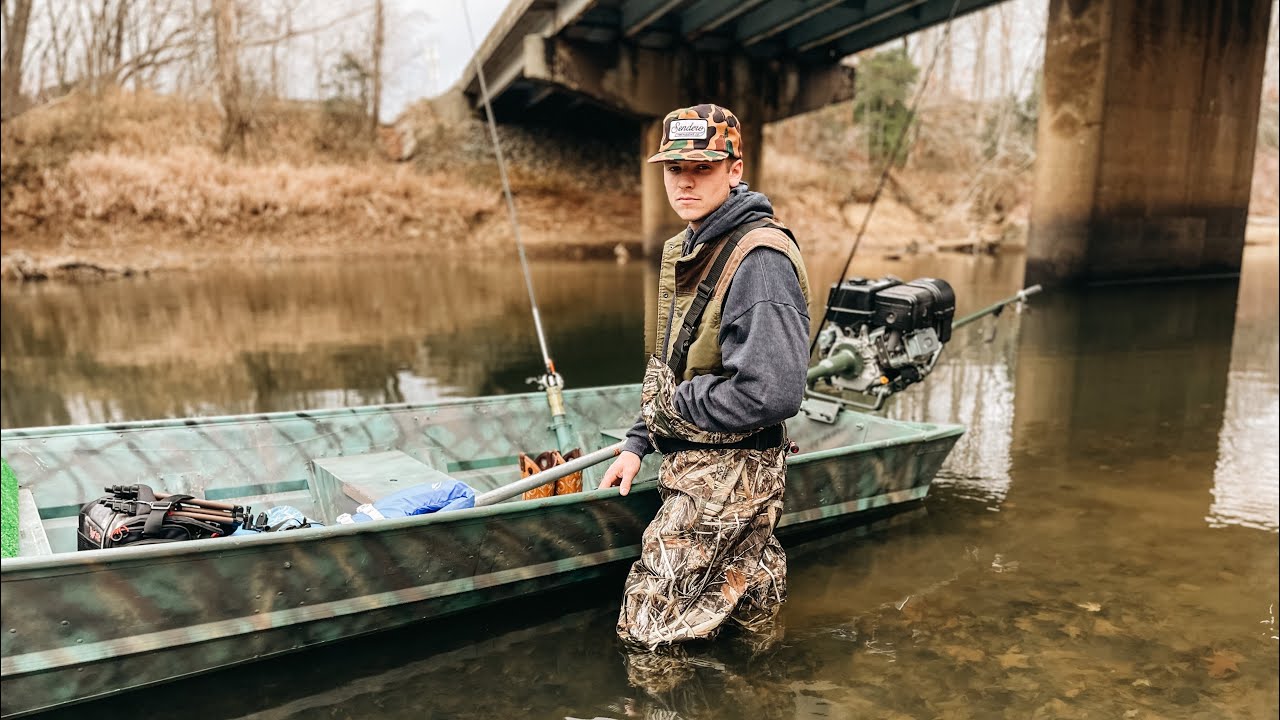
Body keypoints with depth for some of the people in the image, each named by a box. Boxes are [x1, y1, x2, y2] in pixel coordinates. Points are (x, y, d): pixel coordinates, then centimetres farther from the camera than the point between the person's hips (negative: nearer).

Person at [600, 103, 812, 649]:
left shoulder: (760, 259, -22)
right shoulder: (686, 249, 9)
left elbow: (770, 394, -29)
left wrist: (675, 406, -15)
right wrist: (637, 444, 12)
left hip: (730, 469, -9)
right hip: (694, 462, 9)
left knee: (649, 631, -2)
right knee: (748, 611, 24)